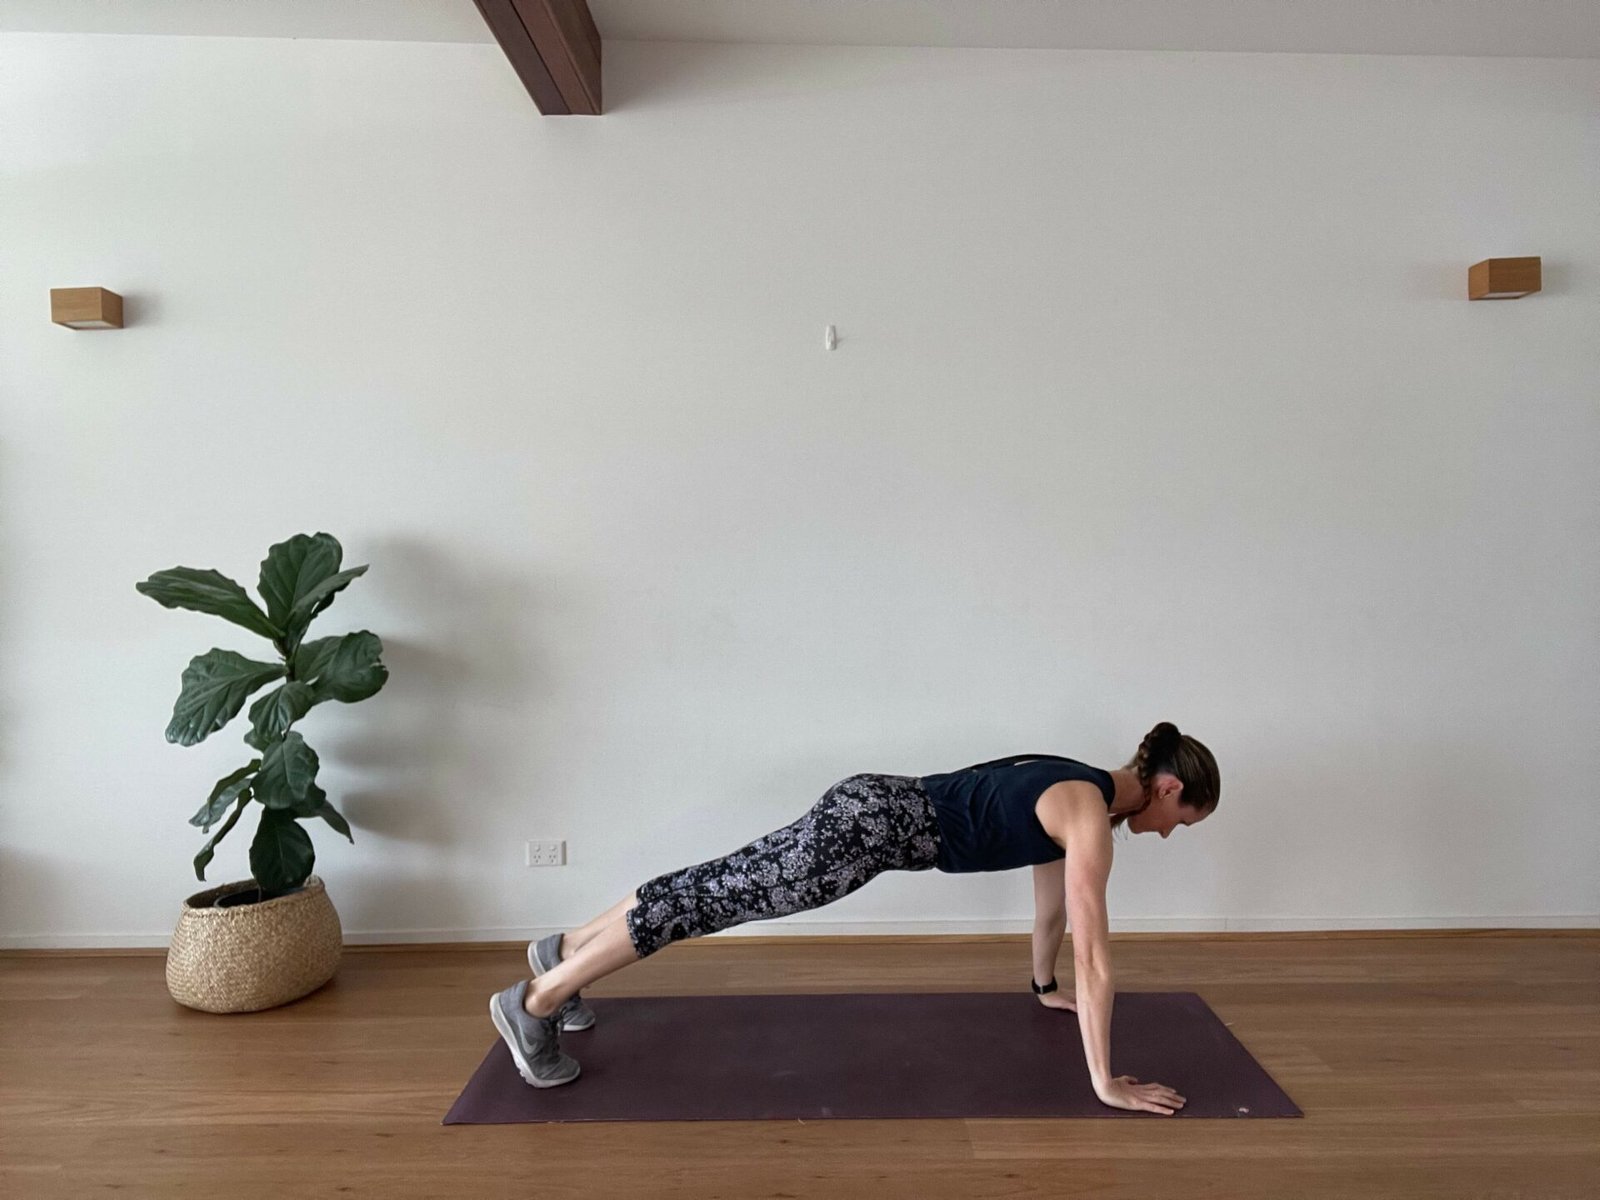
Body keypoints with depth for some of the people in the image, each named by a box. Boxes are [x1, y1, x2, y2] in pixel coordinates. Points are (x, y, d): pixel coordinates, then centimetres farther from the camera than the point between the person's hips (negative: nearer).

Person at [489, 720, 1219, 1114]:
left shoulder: (1077, 790, 14)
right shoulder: (1091, 812, -14)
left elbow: (1053, 894, 27)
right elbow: (1095, 956, -15)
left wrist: (1045, 987, 37)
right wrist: (1105, 1082, -8)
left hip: (876, 813, 9)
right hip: (872, 824, -9)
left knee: (723, 887, 14)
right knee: (715, 899, -5)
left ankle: (563, 952, 28)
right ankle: (534, 1003, 3)